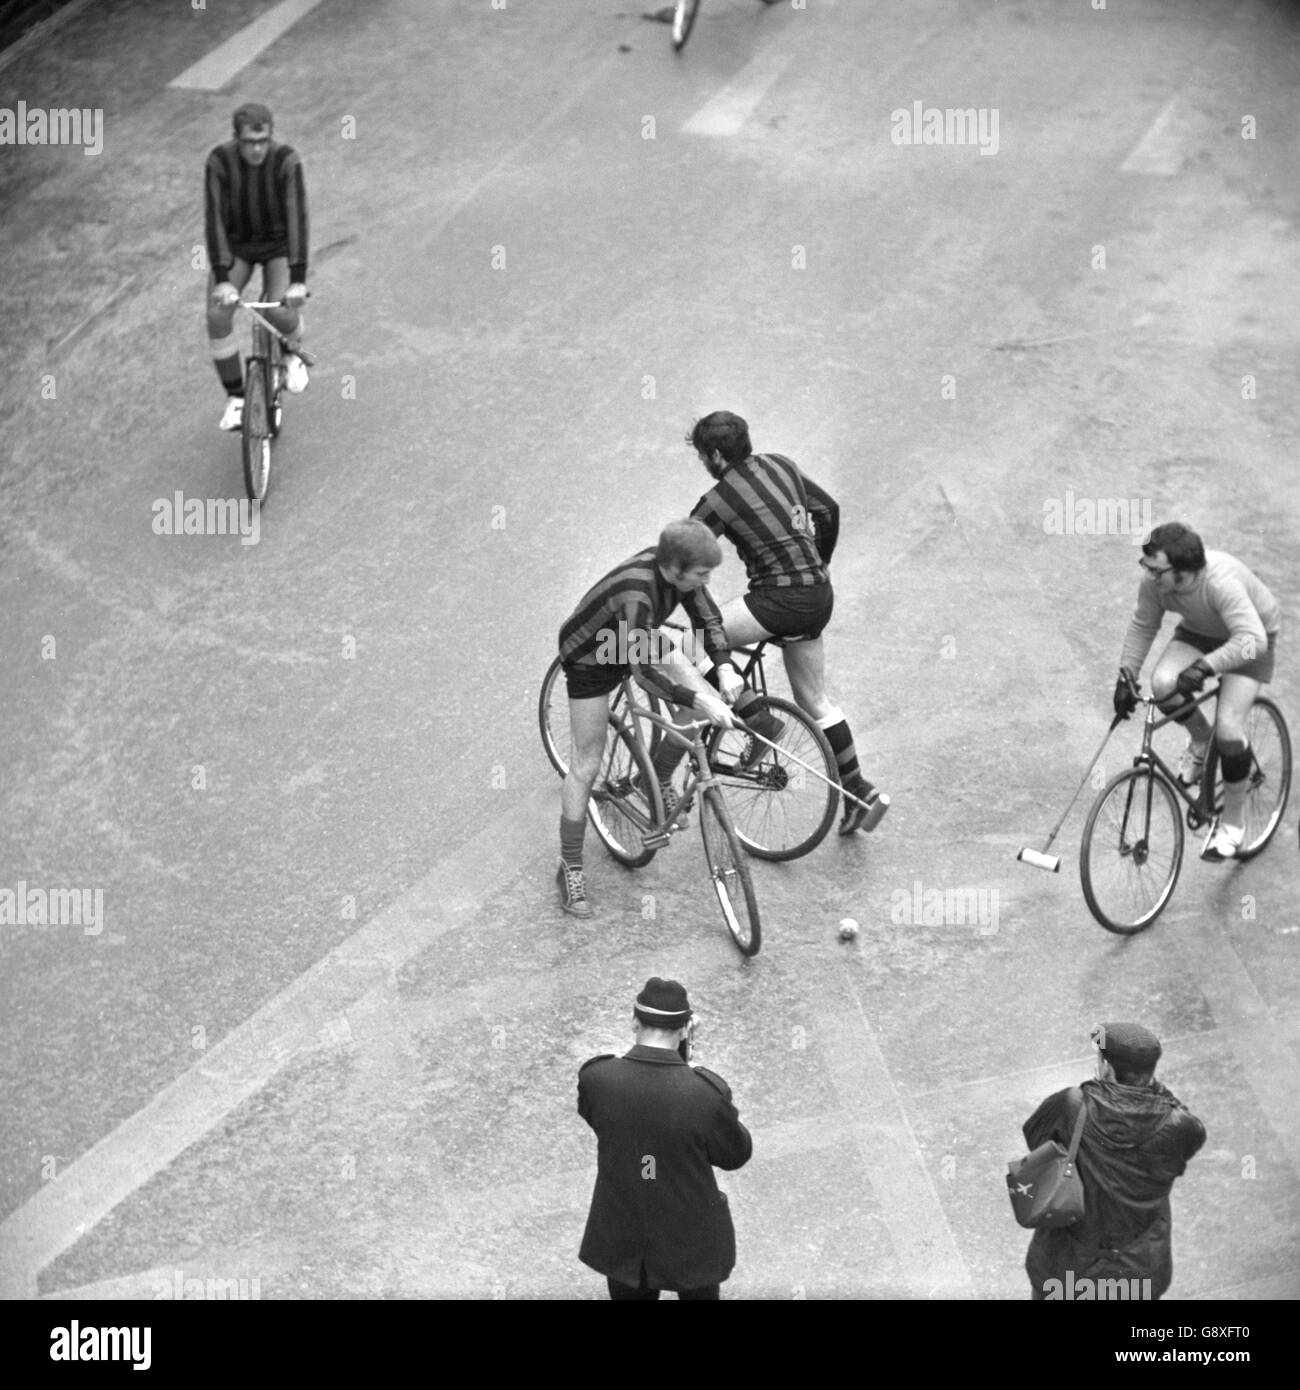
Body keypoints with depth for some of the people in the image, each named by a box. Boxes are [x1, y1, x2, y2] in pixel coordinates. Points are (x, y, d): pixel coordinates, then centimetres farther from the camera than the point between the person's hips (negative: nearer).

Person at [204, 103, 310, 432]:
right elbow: (214, 218, -24)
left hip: (279, 245, -1)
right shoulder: (219, 161, -22)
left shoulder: (287, 160, -25)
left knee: (280, 313, -26)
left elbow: (297, 217, -29)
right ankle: (235, 397, -1)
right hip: (235, 245, 1)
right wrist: (222, 279, -32)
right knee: (217, 316, -18)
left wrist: (298, 279, -35)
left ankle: (292, 350, 12)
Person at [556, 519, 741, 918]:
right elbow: (643, 671, -42)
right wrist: (698, 701, -46)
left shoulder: (676, 569, -21)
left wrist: (725, 667, -24)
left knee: (702, 702, -8)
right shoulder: (636, 593, -41)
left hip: (639, 641, 7)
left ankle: (660, 781, 16)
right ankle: (570, 868, 7)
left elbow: (707, 617, -8)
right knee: (586, 766, -4)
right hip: (590, 658, -7)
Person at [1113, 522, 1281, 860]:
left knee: (1228, 727, -19)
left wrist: (1205, 667, -58)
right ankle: (1201, 740, 9)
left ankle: (1233, 822, 2)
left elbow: (1252, 640, -49)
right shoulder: (1155, 582, -23)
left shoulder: (1222, 582, -41)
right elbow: (1142, 626, -5)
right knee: (1163, 684, -25)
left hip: (1246, 641, -5)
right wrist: (1126, 676, -10)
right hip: (1199, 632, 5)